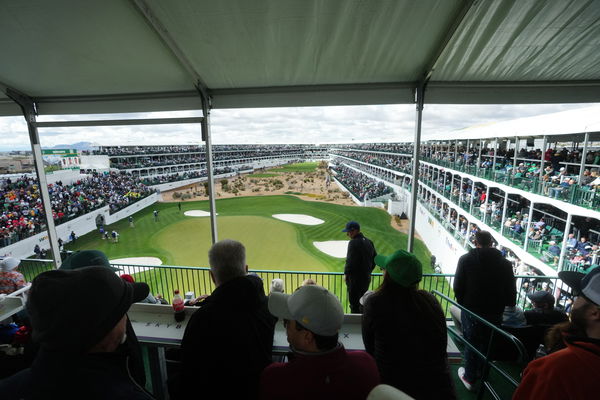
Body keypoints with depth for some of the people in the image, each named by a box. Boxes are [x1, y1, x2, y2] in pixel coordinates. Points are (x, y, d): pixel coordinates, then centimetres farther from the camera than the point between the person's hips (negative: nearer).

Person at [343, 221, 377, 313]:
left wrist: (346, 274, -7)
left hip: (355, 278, -8)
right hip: (366, 278, 8)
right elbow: (375, 258, 14)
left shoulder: (353, 243, -18)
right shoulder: (369, 242, 8)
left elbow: (350, 261, -21)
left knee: (354, 303, 3)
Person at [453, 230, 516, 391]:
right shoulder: (505, 263, -4)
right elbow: (511, 290, -1)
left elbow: (458, 286, -9)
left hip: (471, 310, -2)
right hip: (495, 312, 3)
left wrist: (463, 303, 8)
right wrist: (508, 306, 15)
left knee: (471, 343, 12)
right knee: (488, 343, 21)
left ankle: (469, 378, 25)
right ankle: (482, 372, 39)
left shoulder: (466, 259, -11)